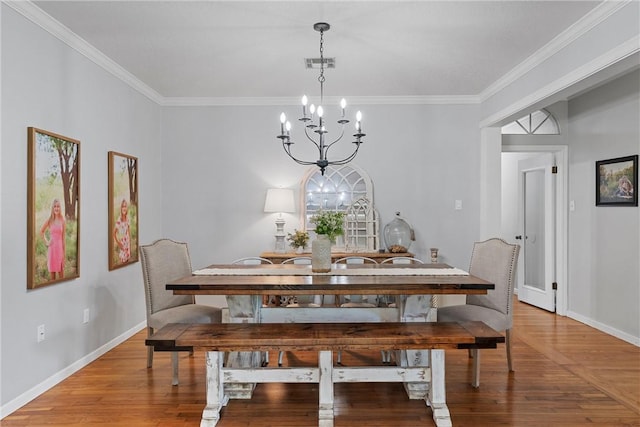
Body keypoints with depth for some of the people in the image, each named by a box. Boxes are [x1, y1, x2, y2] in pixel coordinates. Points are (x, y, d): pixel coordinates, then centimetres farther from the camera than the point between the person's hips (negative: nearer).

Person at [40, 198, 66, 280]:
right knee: (52, 273, 6)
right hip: (51, 248, 1)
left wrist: (64, 253, -1)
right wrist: (46, 242, 6)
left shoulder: (62, 221, -1)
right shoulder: (49, 220, 2)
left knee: (61, 273, 2)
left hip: (60, 247, -1)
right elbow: (41, 232, 19)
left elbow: (63, 238, 1)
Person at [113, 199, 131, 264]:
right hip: (121, 243, -5)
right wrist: (118, 243, -18)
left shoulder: (127, 219, 0)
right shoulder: (118, 220, -19)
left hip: (127, 242, 5)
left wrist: (130, 243, 10)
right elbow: (114, 233, -17)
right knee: (122, 260, 1)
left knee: (127, 259, 13)